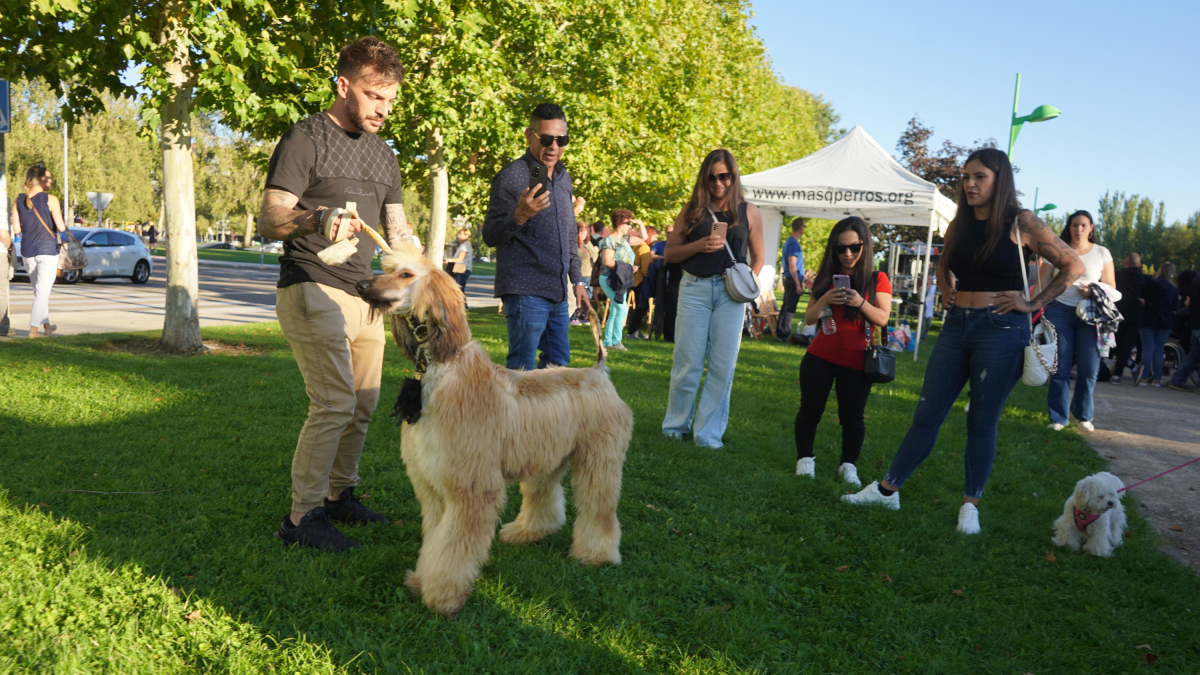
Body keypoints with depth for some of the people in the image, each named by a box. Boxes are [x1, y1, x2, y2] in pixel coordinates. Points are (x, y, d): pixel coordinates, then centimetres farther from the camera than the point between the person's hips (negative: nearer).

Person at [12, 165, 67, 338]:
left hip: (27, 252, 5)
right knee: (42, 291, -2)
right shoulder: (50, 200, -9)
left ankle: (46, 325, 28)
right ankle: (33, 329, -6)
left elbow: (16, 230, 3)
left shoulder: (19, 201, 4)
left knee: (39, 290, 19)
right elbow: (61, 227, -13)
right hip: (47, 250, -5)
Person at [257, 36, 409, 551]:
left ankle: (339, 494, 23)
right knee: (335, 402, -14)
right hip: (313, 293, -7)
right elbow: (268, 221, -11)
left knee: (364, 402, 8)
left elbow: (396, 229, 20)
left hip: (364, 295, 8)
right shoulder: (305, 139, -5)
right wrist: (316, 218, -31)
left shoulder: (382, 153, 17)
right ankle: (302, 517, -4)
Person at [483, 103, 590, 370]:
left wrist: (577, 280, 21)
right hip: (526, 291, -8)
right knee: (521, 371, -8)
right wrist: (519, 216, -29)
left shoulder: (563, 177, 16)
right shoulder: (511, 176, -8)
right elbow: (490, 236, -11)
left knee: (559, 362, 12)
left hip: (558, 293, 8)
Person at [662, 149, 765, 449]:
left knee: (723, 365, -1)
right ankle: (675, 426, 17)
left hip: (730, 293, 0)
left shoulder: (748, 212, 8)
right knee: (687, 362, 1)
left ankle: (708, 433, 8)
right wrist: (699, 245, -9)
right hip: (694, 289, 0)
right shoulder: (692, 210, 7)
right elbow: (669, 253, 6)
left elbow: (758, 258, 14)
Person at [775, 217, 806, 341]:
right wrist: (798, 284, -19)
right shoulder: (794, 243, -15)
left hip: (788, 279, 10)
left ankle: (779, 332, 20)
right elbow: (792, 266, -19)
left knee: (785, 307, 14)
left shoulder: (788, 241, 14)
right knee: (790, 309, -6)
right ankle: (784, 335, -5)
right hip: (793, 280, -10)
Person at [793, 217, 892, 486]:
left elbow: (883, 319, -9)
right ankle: (805, 458, 19)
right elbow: (809, 318, 4)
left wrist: (861, 303, -25)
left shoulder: (877, 280, 1)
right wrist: (825, 300, -15)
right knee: (810, 410, 3)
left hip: (855, 362, -2)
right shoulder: (828, 277, 9)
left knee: (852, 417, 1)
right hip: (820, 357, 2)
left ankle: (848, 465, 18)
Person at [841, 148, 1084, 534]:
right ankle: (887, 489, 13)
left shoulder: (1021, 223, -5)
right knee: (927, 413, 7)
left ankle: (971, 504, 16)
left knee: (982, 421, 3)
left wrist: (1034, 303, -7)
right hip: (957, 325, 5)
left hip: (1001, 329, -5)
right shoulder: (960, 224, 9)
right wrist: (946, 291, 11)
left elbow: (1074, 266, -2)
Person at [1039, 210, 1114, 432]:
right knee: (1060, 368, -1)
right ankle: (1058, 417, 10)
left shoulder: (1102, 253, 9)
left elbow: (1111, 287, 10)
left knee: (1090, 368, -3)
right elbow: (1043, 283, 6)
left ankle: (1083, 415, 17)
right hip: (1059, 311, 0)